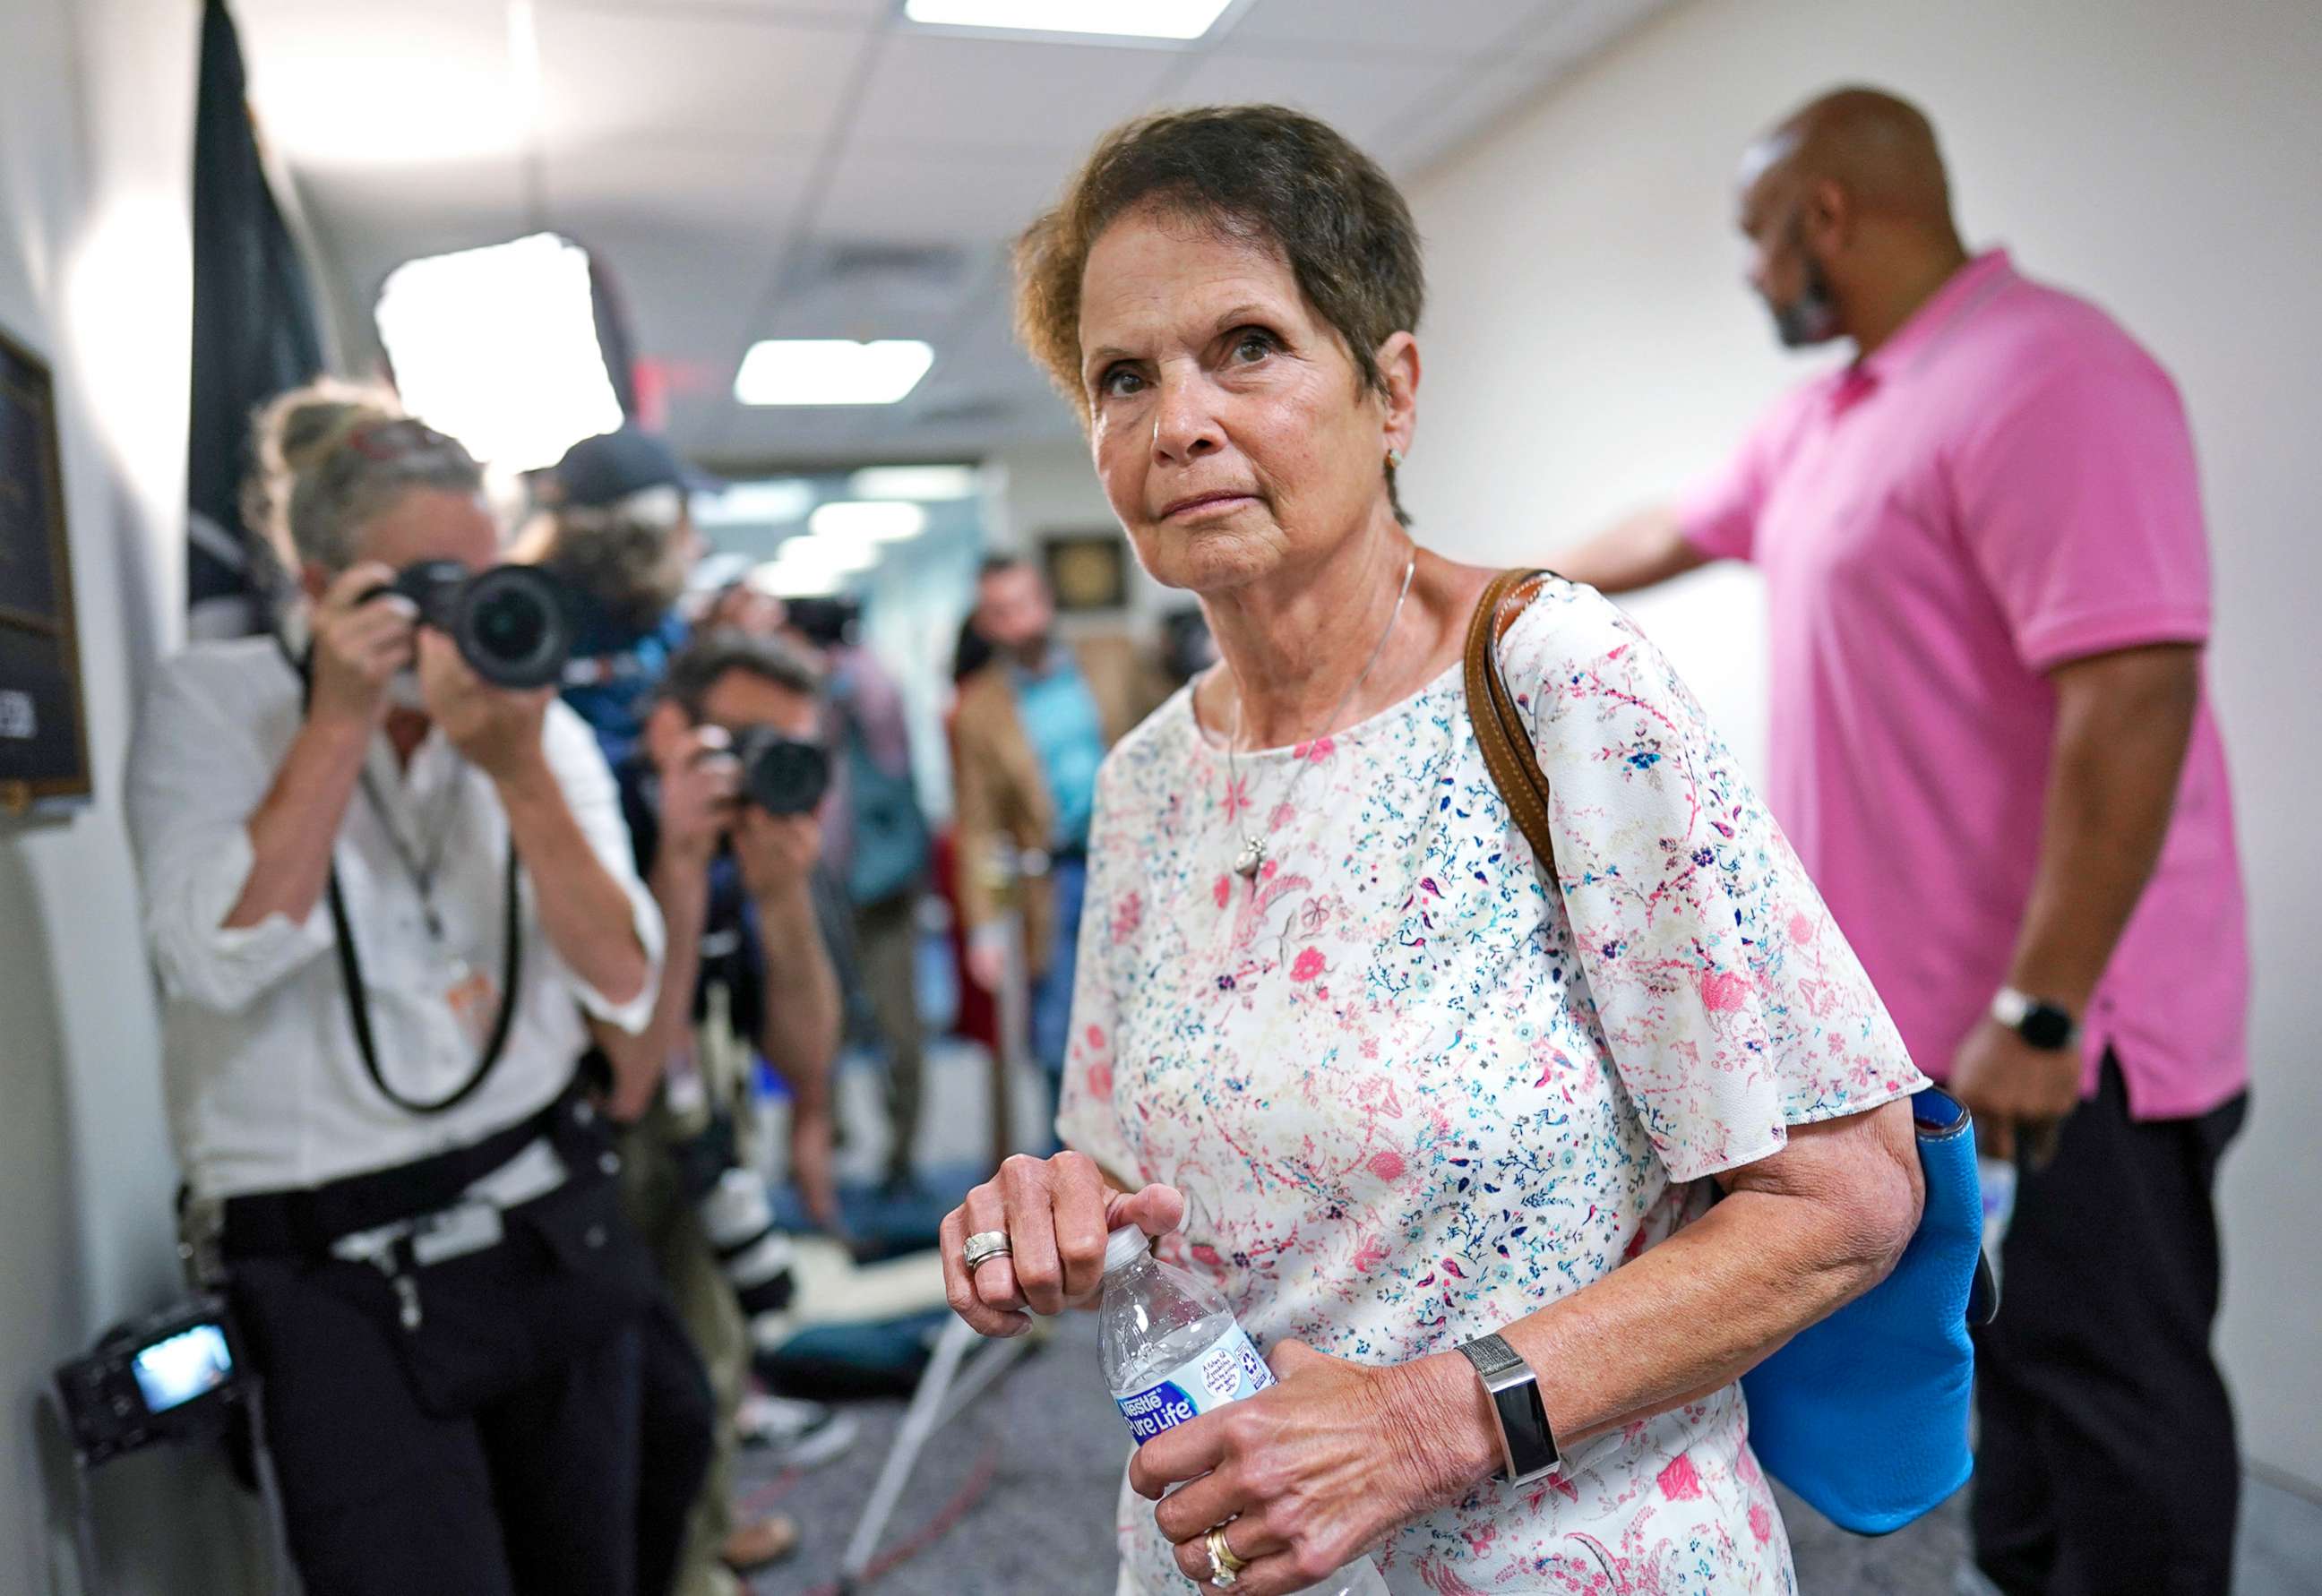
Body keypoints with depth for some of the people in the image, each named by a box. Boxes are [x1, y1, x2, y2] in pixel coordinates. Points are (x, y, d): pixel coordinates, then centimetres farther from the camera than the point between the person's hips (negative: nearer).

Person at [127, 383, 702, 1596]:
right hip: (337, 1279, -3)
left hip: (551, 1231, 4)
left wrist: (519, 773, -17)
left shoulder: (544, 730, 3)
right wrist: (341, 721, -19)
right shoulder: (212, 702, -3)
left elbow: (626, 987, -7)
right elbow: (218, 961, -18)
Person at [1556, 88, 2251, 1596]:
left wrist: (2038, 1014, -25)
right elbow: (1673, 533, 27)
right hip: (1922, 1011, 9)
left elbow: (2133, 701, -25)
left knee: (2114, 1395, 5)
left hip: (2057, 1032, -9)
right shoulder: (1830, 415, 12)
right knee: (2019, 1354, 21)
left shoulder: (2047, 377, -18)